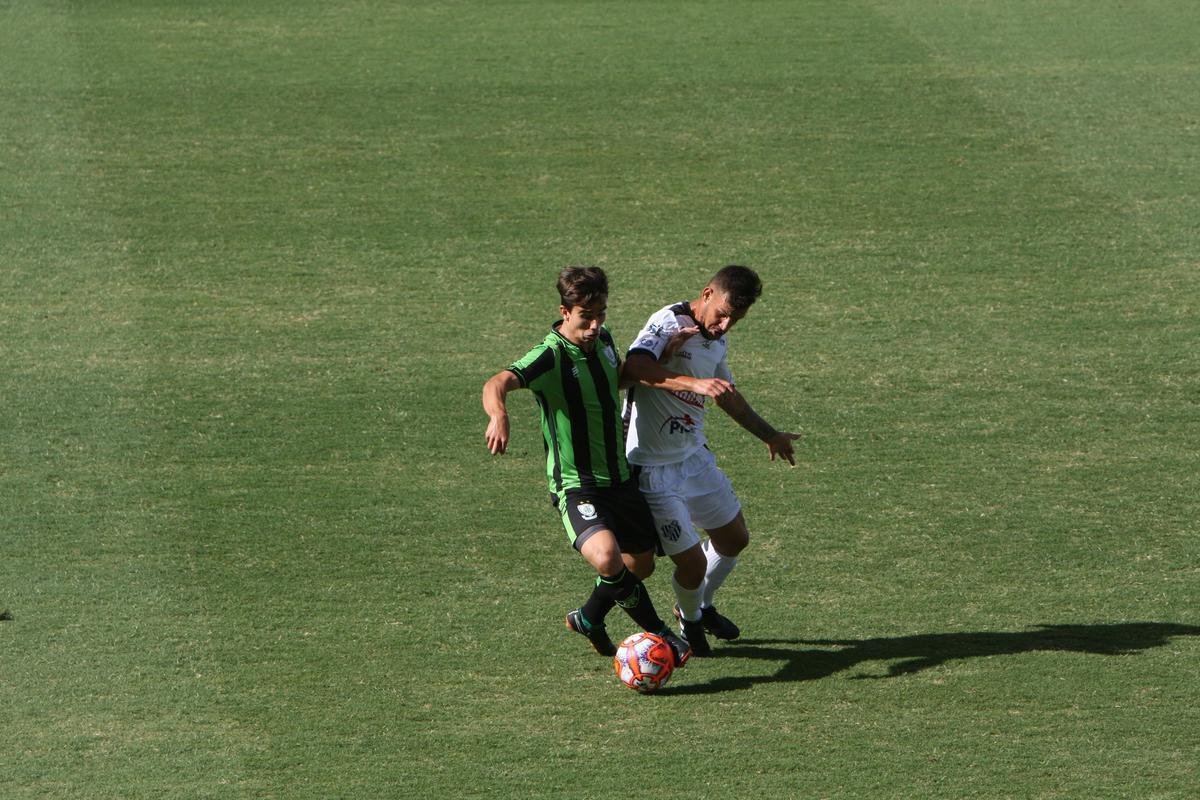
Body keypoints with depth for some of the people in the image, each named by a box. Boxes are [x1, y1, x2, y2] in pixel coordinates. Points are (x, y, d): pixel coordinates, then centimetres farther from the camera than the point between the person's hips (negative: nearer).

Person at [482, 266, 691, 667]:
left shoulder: (603, 339, 2)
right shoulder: (550, 356, -22)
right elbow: (497, 383, -40)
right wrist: (499, 415, -60)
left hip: (619, 478, 8)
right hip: (576, 485, -8)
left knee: (640, 565, 18)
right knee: (607, 556, -31)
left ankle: (590, 619, 45)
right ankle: (658, 632, -10)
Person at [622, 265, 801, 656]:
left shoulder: (717, 341, 6)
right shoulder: (669, 323, -22)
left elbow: (726, 393, 26)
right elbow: (633, 367, -42)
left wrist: (769, 435, 38)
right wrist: (696, 383, -50)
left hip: (695, 458, 9)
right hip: (652, 470, -9)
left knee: (734, 539, 18)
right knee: (692, 561, -7)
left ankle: (702, 606, 45)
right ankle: (690, 621, 26)